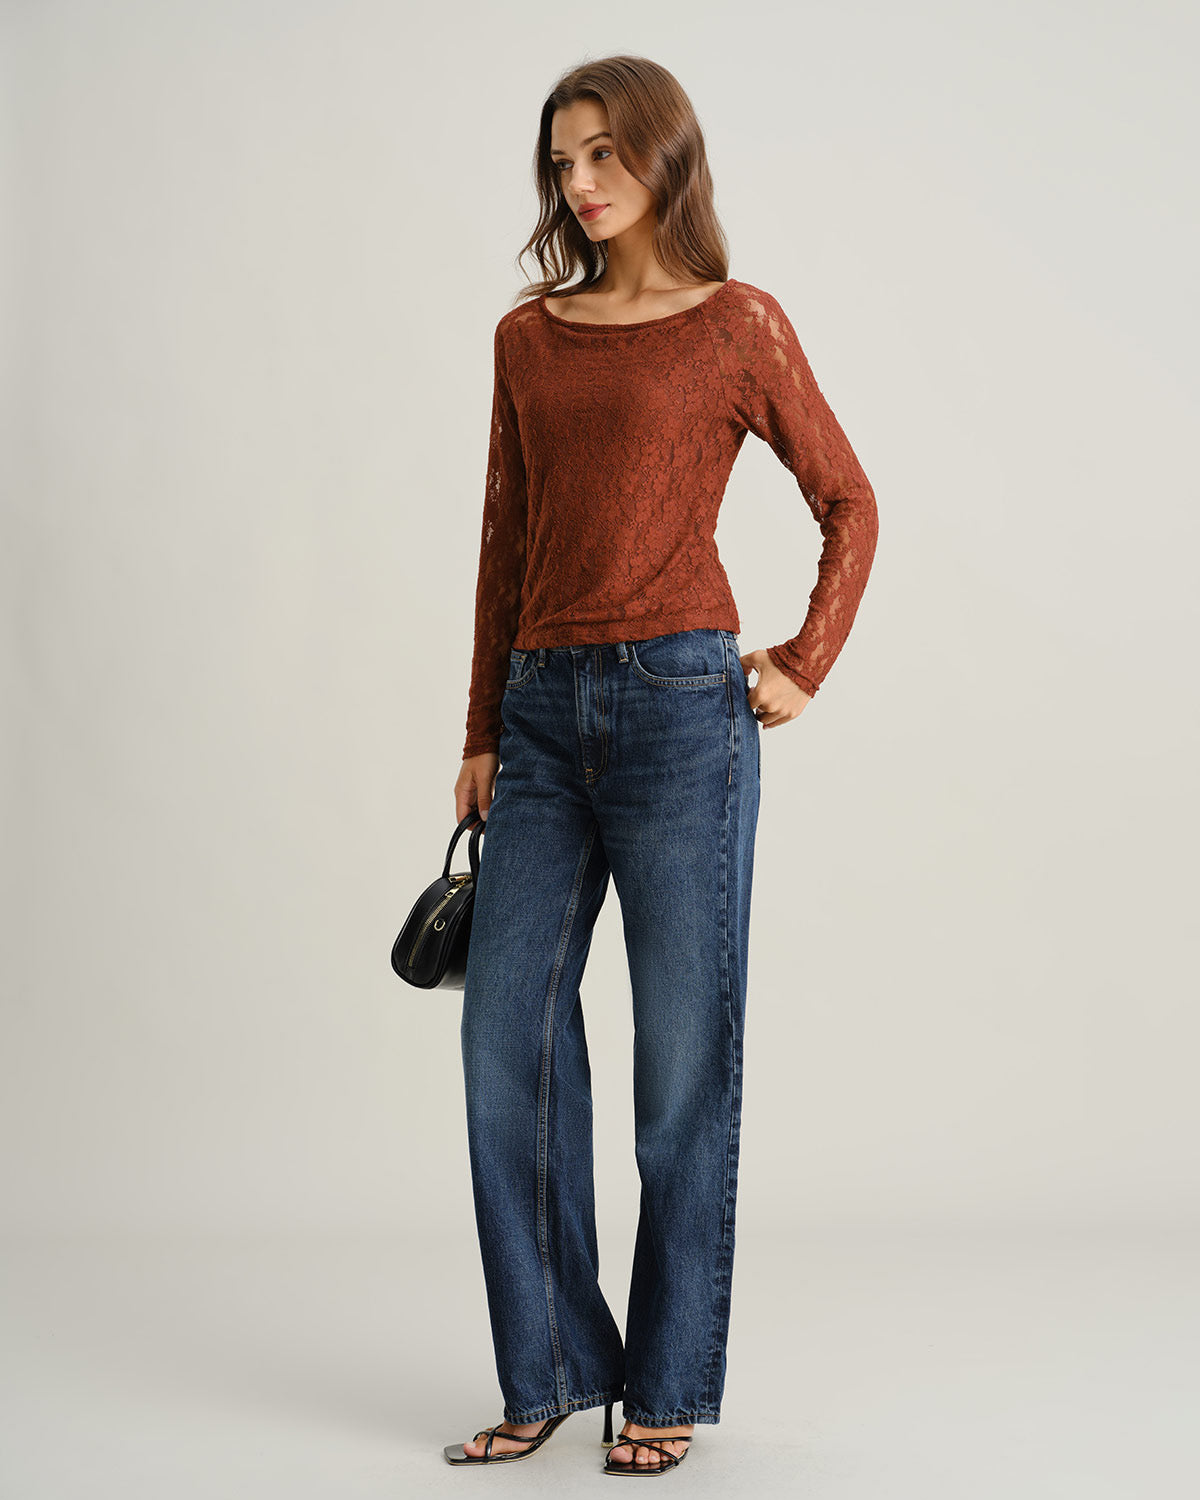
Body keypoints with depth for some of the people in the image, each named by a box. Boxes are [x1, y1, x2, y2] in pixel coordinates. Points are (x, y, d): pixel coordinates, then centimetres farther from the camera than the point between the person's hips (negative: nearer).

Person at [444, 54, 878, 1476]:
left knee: (682, 1051, 2)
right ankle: (552, 1371, 16)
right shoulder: (528, 335, 14)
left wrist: (804, 666, -1)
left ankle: (668, 1386, 15)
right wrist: (483, 734, 12)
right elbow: (506, 542, 15)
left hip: (679, 702, -5)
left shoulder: (736, 323, 1)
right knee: (507, 1035, 2)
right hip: (545, 714, 5)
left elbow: (849, 505, 8)